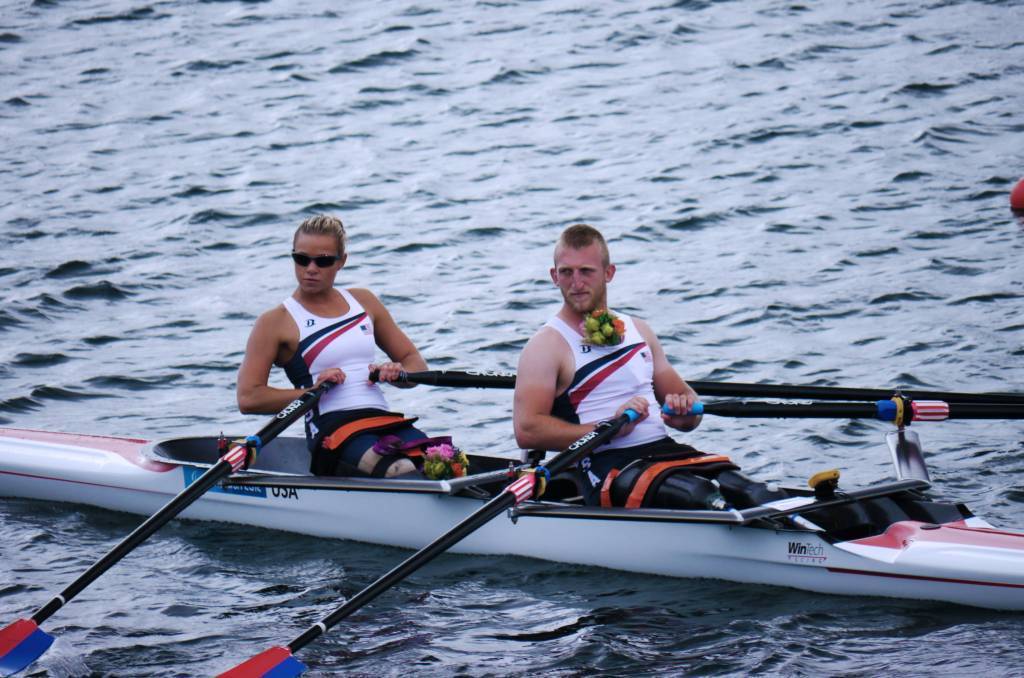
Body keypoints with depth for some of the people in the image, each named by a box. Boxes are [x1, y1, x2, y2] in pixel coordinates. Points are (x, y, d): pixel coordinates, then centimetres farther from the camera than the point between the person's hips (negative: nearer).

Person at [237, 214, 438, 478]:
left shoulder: (363, 302, 22)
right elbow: (248, 399, -2)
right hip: (333, 430, -5)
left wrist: (397, 373, 3)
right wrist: (312, 391, -11)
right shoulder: (276, 322, 7)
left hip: (384, 419, 5)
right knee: (405, 473, -38)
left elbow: (415, 362, 27)